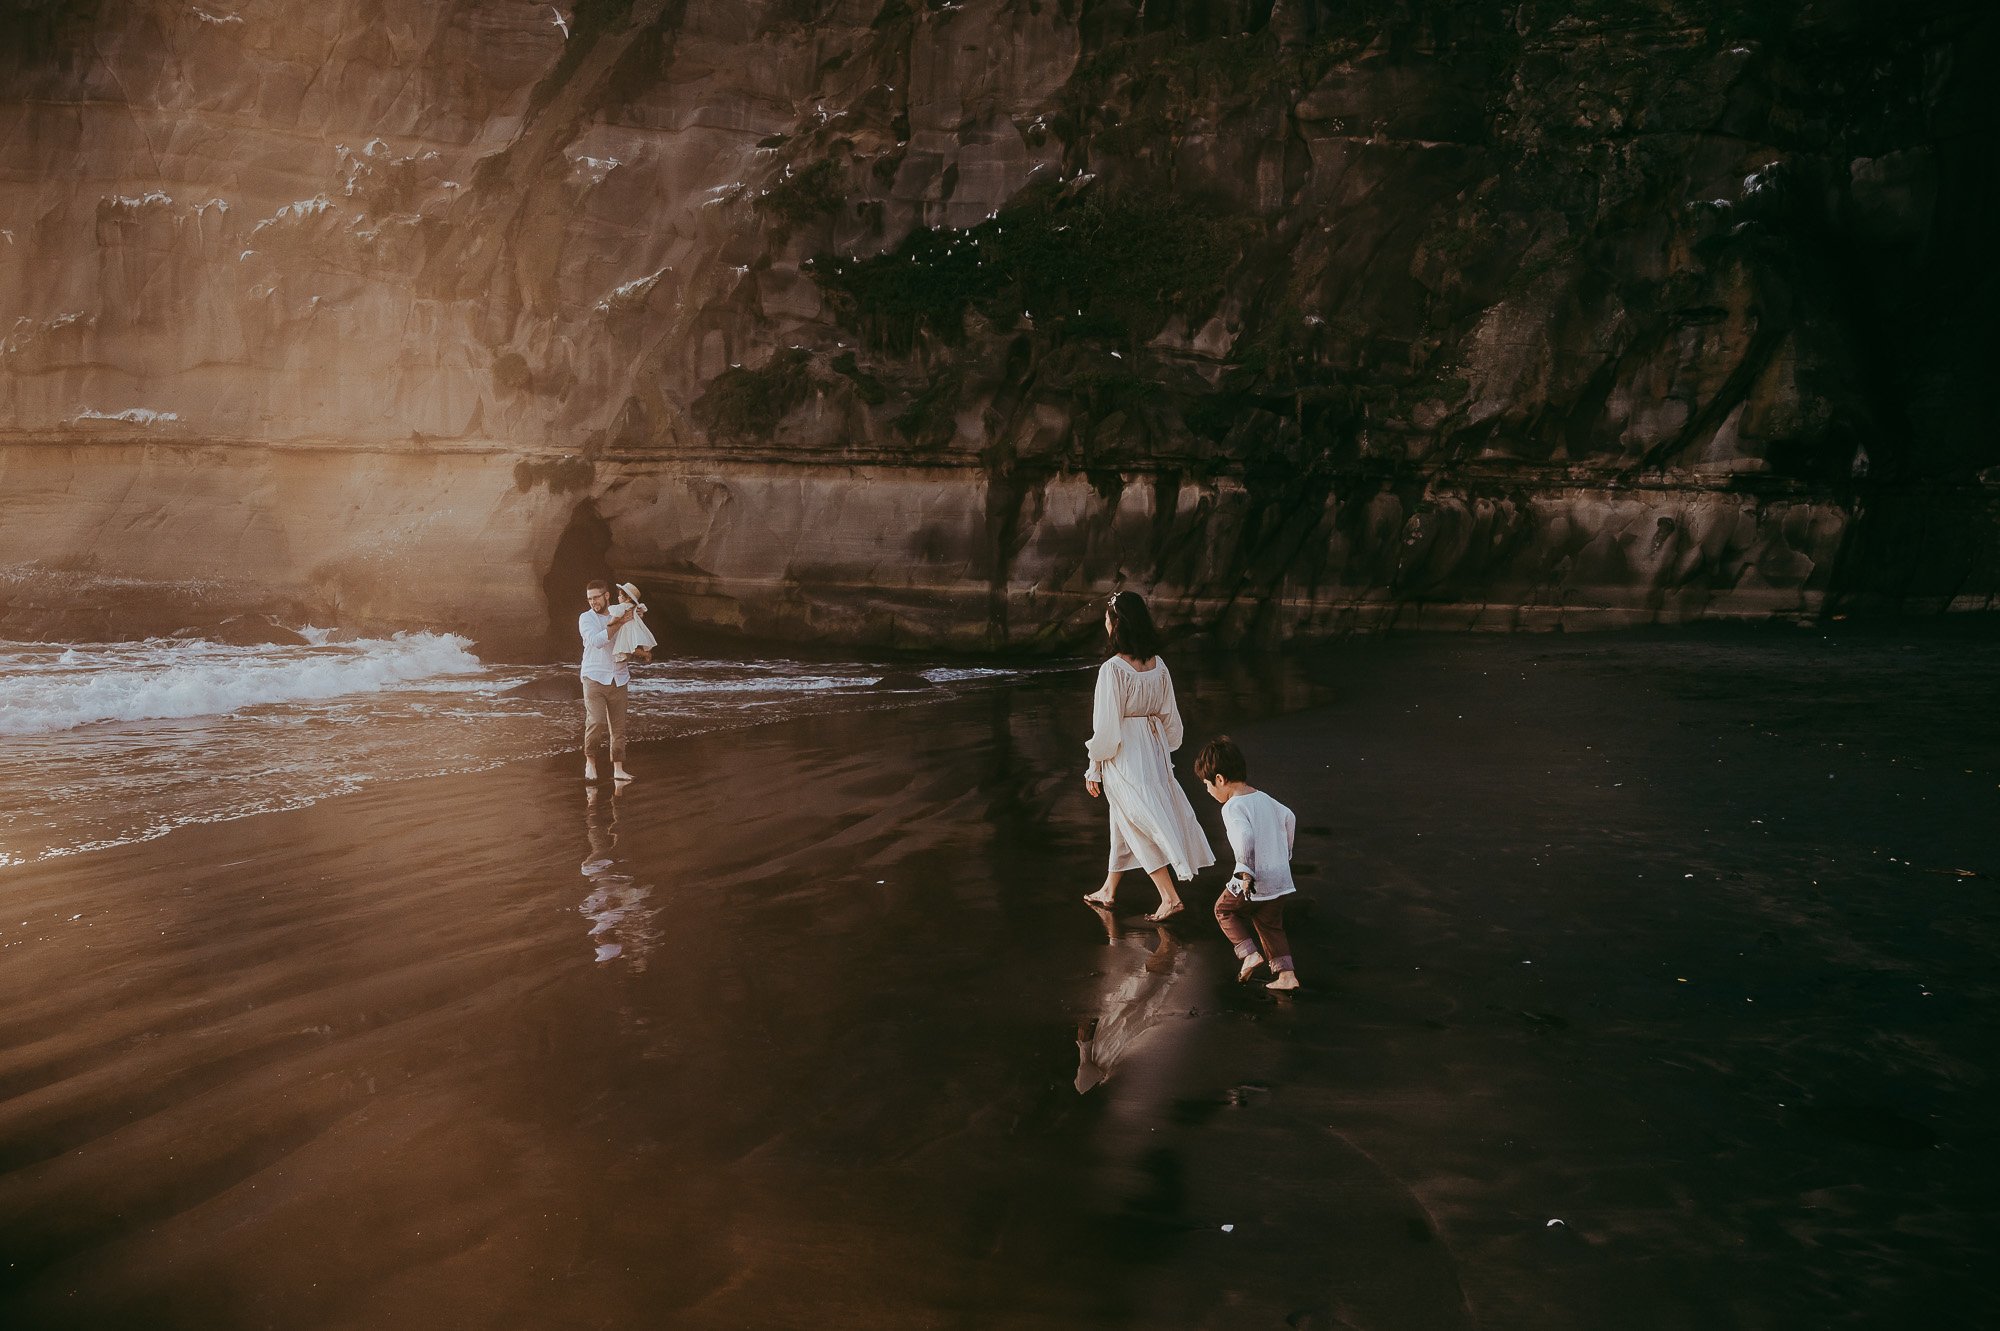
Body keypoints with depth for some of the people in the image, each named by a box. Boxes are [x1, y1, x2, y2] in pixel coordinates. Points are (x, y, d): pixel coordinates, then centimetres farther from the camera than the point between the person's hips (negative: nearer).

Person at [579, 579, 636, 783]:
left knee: (618, 726, 4)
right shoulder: (586, 618, 0)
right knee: (596, 722, -16)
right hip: (594, 678, -3)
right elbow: (596, 640, -16)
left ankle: (618, 769, 10)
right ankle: (590, 762, 3)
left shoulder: (621, 615, 10)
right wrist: (619, 624, -21)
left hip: (618, 680, 3)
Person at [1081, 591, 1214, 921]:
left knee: (1140, 823, 1)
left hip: (1122, 754, -7)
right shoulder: (1158, 664, 0)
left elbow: (1106, 724, -17)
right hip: (1153, 747, 7)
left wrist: (1094, 767, -7)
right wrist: (1164, 751, 21)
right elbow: (1170, 716, 8)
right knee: (1123, 821, 19)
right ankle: (1108, 891, 33)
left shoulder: (1113, 669, -20)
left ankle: (1170, 897, -2)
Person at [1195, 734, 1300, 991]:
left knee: (1224, 909, 17)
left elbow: (1245, 838, -31)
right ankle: (1285, 974, 14)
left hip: (1254, 883, -7)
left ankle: (1249, 953, 6)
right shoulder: (1264, 798, 10)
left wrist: (1246, 872, -23)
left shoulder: (1232, 808, -16)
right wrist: (1284, 854, 30)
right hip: (1280, 878, 7)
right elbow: (1289, 819, 21)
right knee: (1270, 924, 19)